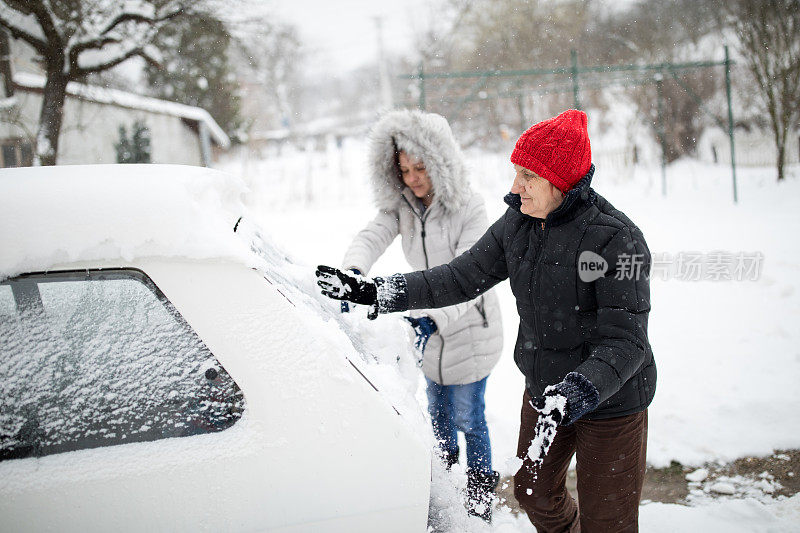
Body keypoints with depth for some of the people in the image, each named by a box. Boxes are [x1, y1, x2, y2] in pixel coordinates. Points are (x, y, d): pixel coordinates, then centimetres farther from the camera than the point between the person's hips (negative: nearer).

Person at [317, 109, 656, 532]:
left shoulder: (616, 239, -26)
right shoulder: (517, 223, -4)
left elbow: (625, 341, -26)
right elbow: (462, 277, 0)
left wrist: (577, 394, -41)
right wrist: (374, 292, -6)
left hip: (612, 402, -6)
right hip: (544, 390, 7)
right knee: (534, 492, 25)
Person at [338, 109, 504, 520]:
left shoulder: (469, 208, -23)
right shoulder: (401, 204, -5)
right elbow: (373, 236, -22)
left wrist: (434, 318, -46)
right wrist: (353, 272, -44)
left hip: (469, 327, -6)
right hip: (430, 326, 6)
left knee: (468, 418, 5)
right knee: (437, 412, 22)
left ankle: (481, 491, 27)